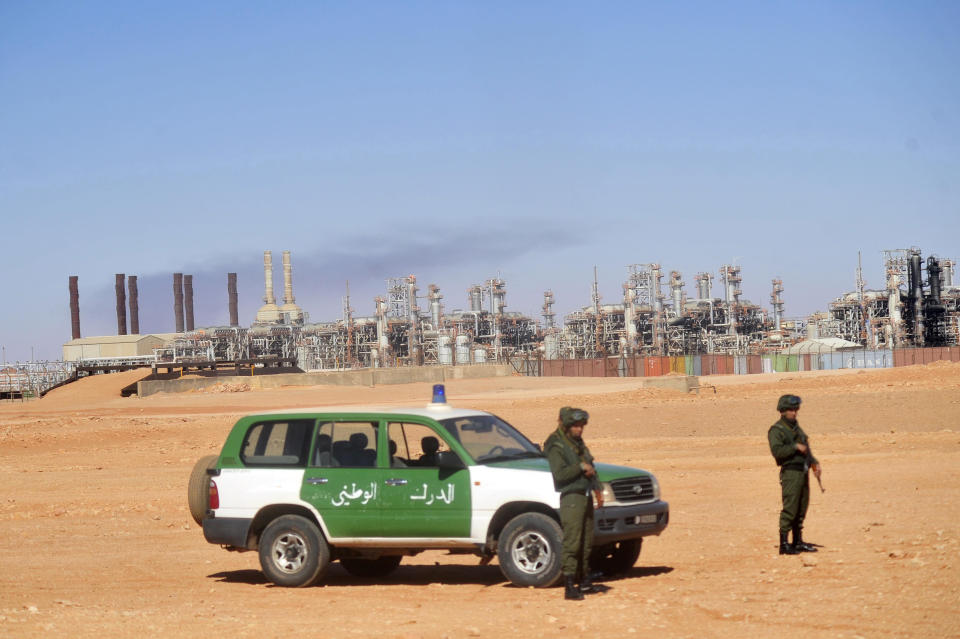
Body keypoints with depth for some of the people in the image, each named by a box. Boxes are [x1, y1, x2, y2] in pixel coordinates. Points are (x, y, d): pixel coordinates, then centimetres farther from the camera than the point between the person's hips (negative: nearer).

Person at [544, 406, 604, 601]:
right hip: (571, 497, -9)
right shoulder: (555, 446, -11)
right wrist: (581, 467, -16)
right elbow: (559, 474, -22)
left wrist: (597, 490, 18)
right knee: (571, 543, -12)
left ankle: (584, 582, 22)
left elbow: (590, 467, 27)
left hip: (585, 496, 9)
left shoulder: (578, 442, 17)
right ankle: (569, 587, -12)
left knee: (586, 542, 13)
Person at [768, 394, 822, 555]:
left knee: (801, 510, 11)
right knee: (790, 509, -11)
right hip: (790, 472, -8)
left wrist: (814, 463, 10)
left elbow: (806, 449, 24)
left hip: (803, 472, 8)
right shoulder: (776, 430, -6)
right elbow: (777, 450, -20)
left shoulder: (796, 427, 20)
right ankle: (784, 544, -8)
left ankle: (798, 542, 17)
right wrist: (796, 447, -19)